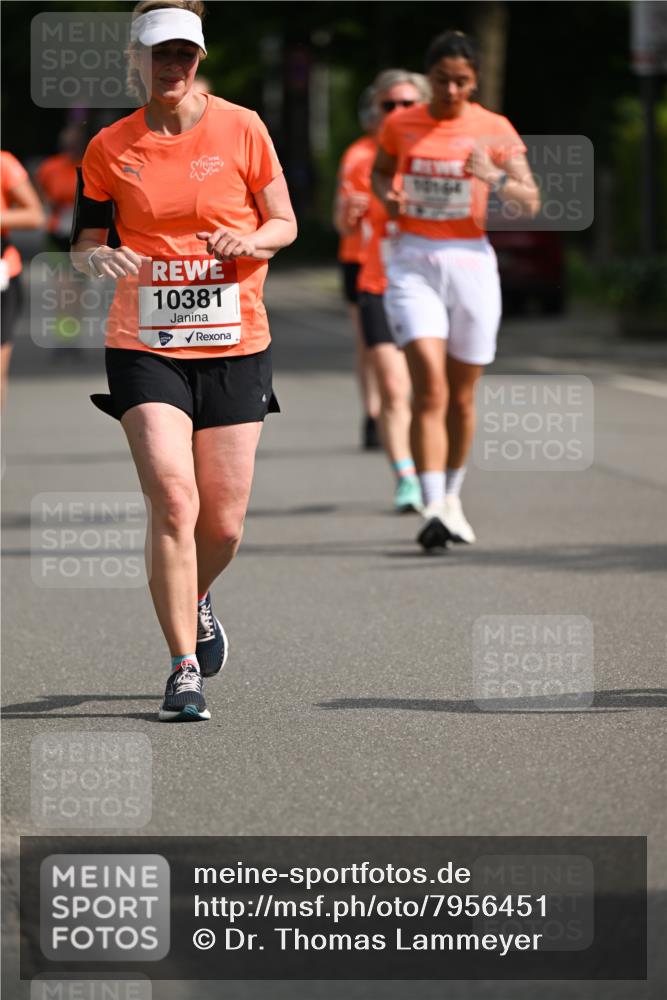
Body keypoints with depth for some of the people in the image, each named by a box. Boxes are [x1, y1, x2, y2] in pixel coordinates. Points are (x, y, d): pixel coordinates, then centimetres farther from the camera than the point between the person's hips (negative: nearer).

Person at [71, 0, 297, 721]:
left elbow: (284, 223, 8)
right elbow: (82, 243, 8)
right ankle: (184, 670, -10)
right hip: (145, 349, -1)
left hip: (235, 345, 1)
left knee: (223, 525, 3)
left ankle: (194, 603, 38)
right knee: (173, 500, -18)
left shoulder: (241, 129, 1)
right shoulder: (109, 148, 2)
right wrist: (97, 258, -15)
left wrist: (248, 239, -14)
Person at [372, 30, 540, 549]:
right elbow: (380, 172, 23)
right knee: (430, 387, -16)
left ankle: (452, 497, 31)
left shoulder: (494, 130, -1)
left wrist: (497, 178, -24)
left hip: (471, 263, 1)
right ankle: (434, 510, -22)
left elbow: (531, 204, -5)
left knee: (461, 396, 10)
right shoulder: (400, 126, 3)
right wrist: (387, 195, 0)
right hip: (414, 266, -1)